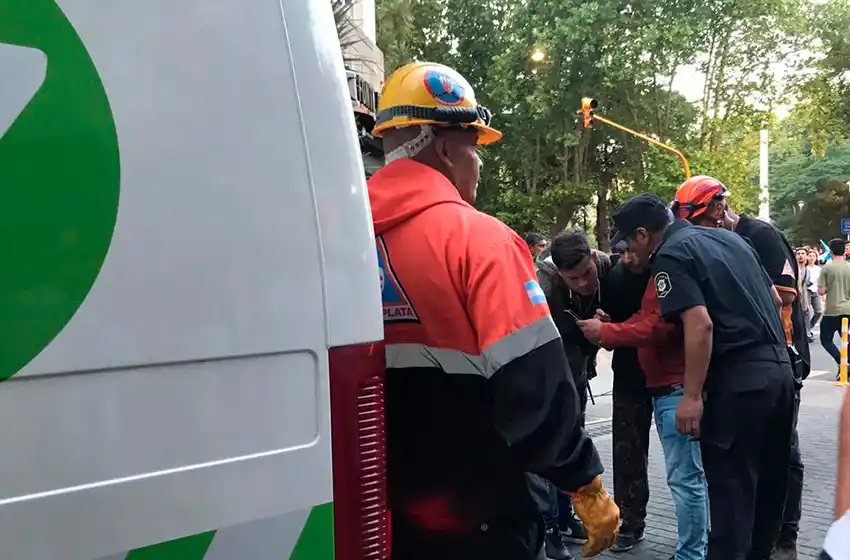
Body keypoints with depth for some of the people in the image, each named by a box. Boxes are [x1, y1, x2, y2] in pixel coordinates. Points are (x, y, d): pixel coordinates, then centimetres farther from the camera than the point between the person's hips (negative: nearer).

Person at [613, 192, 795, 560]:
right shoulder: (728, 236, 17)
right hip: (780, 368, 9)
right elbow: (773, 298, 21)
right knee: (767, 480, 18)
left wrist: (692, 396, -18)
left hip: (737, 378, -9)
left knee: (731, 488, -1)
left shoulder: (670, 256, -8)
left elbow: (700, 324, -20)